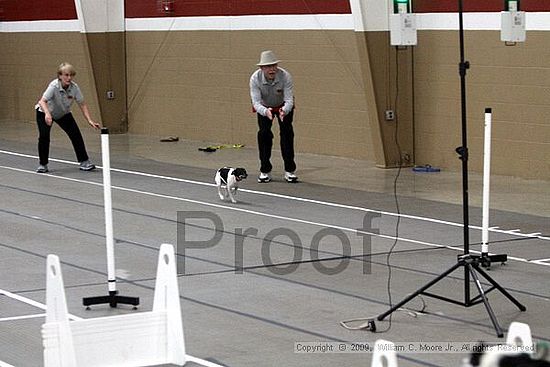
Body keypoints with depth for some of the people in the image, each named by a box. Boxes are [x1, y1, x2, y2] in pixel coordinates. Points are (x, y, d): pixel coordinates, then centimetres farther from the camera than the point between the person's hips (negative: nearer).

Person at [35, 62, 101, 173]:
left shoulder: (74, 87, -23)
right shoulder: (54, 86, -35)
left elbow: (82, 105, -15)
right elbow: (42, 101, -45)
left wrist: (90, 120, -25)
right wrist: (47, 114, -64)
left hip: (63, 114, 4)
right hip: (44, 113, -4)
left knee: (76, 135, -8)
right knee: (44, 136, -18)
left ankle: (84, 162, 3)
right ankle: (43, 165, -1)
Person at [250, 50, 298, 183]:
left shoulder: (285, 76, -34)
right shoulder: (255, 78, -32)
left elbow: (289, 100, -34)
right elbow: (256, 102, -34)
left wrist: (284, 111, -57)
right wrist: (266, 112, -56)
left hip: (284, 106, 0)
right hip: (264, 107, 1)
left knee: (287, 132, -11)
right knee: (263, 133, -11)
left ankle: (289, 171, -3)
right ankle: (265, 171, 0)